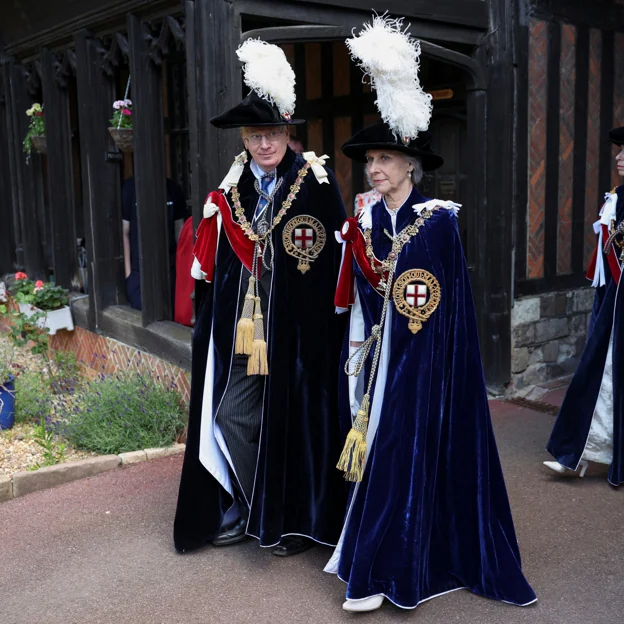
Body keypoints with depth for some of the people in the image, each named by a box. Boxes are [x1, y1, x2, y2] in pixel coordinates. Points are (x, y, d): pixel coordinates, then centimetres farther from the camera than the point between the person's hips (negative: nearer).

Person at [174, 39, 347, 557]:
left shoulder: (317, 182, -6)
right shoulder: (233, 188, 9)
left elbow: (338, 256, -9)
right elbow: (214, 263, 16)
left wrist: (332, 317, -13)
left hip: (297, 328, -4)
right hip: (241, 328, 5)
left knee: (293, 415, 3)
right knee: (233, 415, 5)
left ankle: (297, 521, 22)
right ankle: (244, 508, 26)